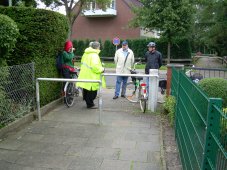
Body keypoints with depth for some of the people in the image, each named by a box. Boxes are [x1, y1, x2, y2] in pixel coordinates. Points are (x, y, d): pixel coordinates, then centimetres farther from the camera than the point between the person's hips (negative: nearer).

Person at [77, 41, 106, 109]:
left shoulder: (86, 53, 9)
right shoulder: (94, 55, -20)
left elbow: (83, 62, 21)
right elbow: (95, 66, -29)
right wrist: (102, 69, -13)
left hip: (85, 76, 9)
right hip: (91, 77, -9)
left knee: (86, 91, 18)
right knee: (92, 91, 4)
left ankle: (88, 102, 33)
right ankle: (90, 104, 13)